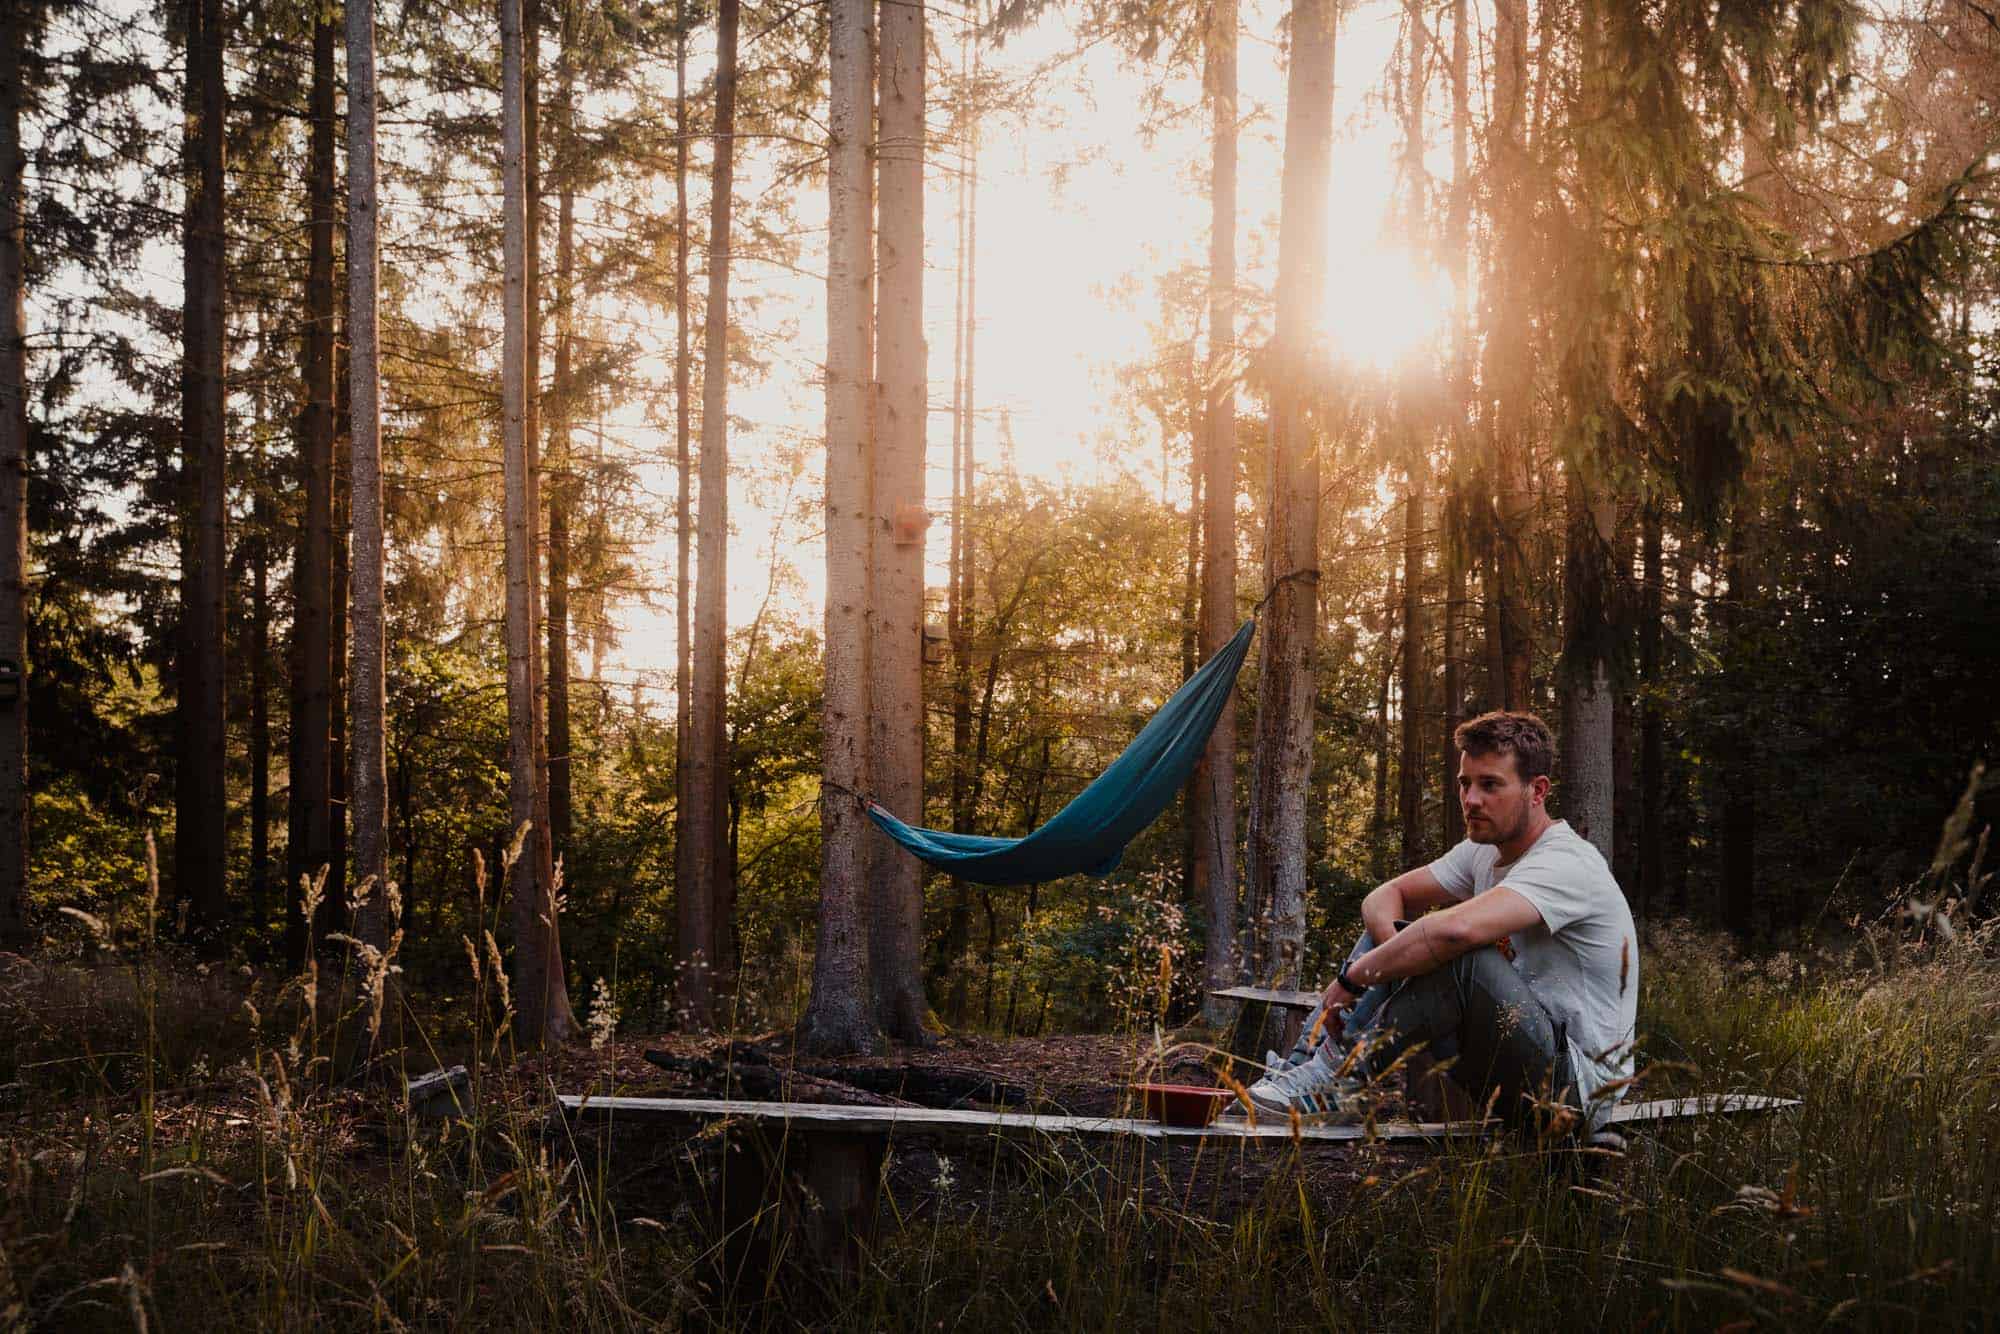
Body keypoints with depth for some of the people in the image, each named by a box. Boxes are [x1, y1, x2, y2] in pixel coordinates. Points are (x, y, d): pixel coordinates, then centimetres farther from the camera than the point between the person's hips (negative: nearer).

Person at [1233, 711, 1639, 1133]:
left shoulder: (1565, 864, -22)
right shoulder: (1482, 853, 9)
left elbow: (1456, 929, -39)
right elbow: (1383, 898, 11)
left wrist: (1352, 977, -26)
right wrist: (1393, 942, -14)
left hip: (1577, 1086, -9)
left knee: (1458, 954, -32)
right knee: (1390, 936, 6)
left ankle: (1342, 1078, -25)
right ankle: (1304, 1067, -7)